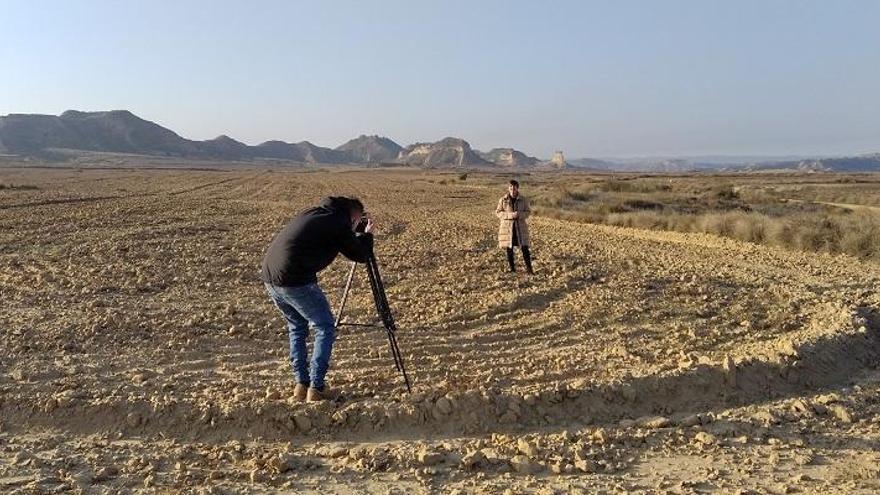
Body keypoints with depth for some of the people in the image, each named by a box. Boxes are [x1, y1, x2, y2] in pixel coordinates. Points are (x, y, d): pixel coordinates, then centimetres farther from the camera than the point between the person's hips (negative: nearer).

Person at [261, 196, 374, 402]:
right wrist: (367, 234, 22)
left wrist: (355, 234, 35)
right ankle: (316, 388, 5)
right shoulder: (338, 223, -3)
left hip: (269, 275, 8)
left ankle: (301, 384, 22)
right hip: (294, 281, -8)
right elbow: (361, 255, 4)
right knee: (325, 329, 6)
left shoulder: (313, 213, 19)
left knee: (297, 328, 22)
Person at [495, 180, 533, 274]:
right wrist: (510, 215, -16)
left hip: (520, 227, 0)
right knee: (509, 249, 5)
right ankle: (512, 268, 17)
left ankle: (529, 268, 6)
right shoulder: (503, 200, -1)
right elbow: (498, 213, -1)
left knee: (525, 248, -4)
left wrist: (520, 215, -17)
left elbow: (528, 212, 4)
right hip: (507, 227, 0)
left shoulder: (523, 200, 1)